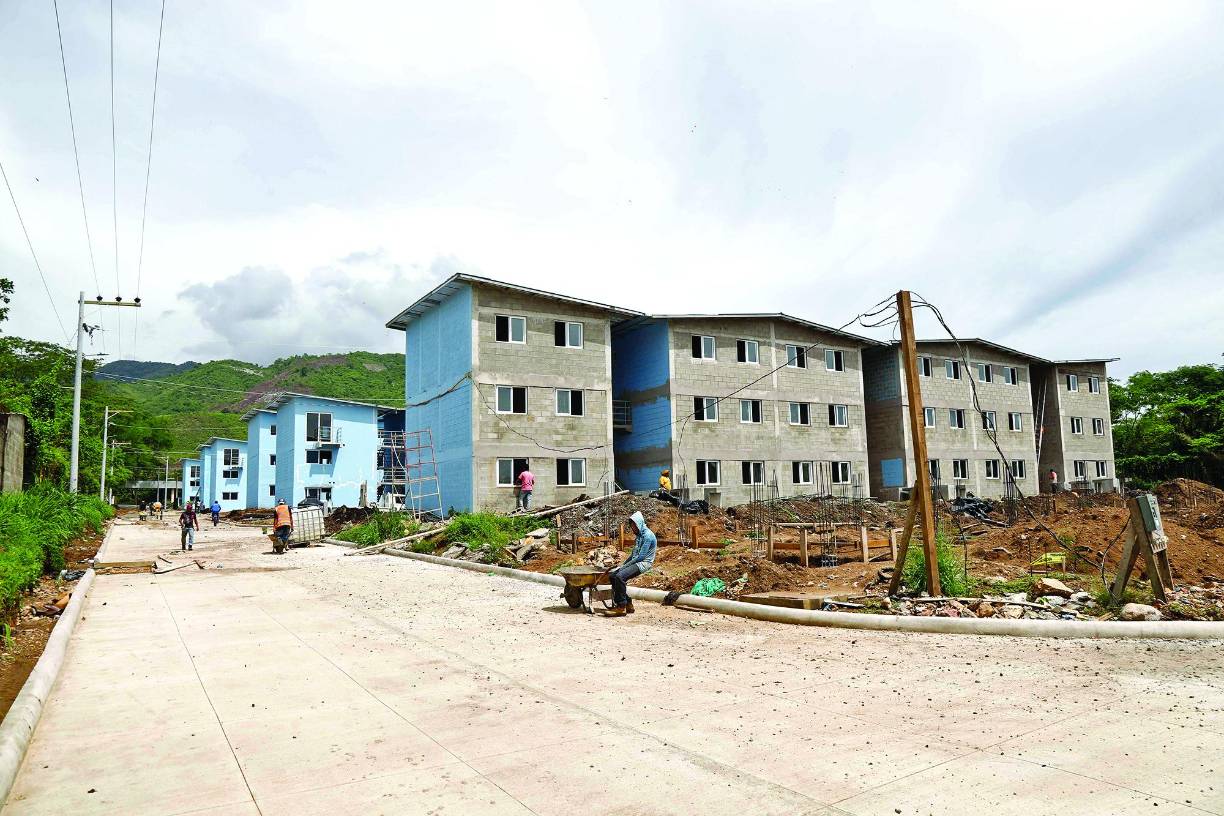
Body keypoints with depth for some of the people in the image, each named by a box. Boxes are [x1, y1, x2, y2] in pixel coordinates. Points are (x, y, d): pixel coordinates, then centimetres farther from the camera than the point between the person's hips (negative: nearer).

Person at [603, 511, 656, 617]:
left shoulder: (648, 535, -13)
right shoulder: (639, 535, 18)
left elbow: (641, 556, -18)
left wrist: (625, 565, -14)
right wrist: (622, 565, 13)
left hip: (644, 563, -10)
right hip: (636, 562, 10)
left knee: (620, 576, -27)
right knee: (612, 576, -4)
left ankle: (621, 607, -20)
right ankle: (628, 604, 0)